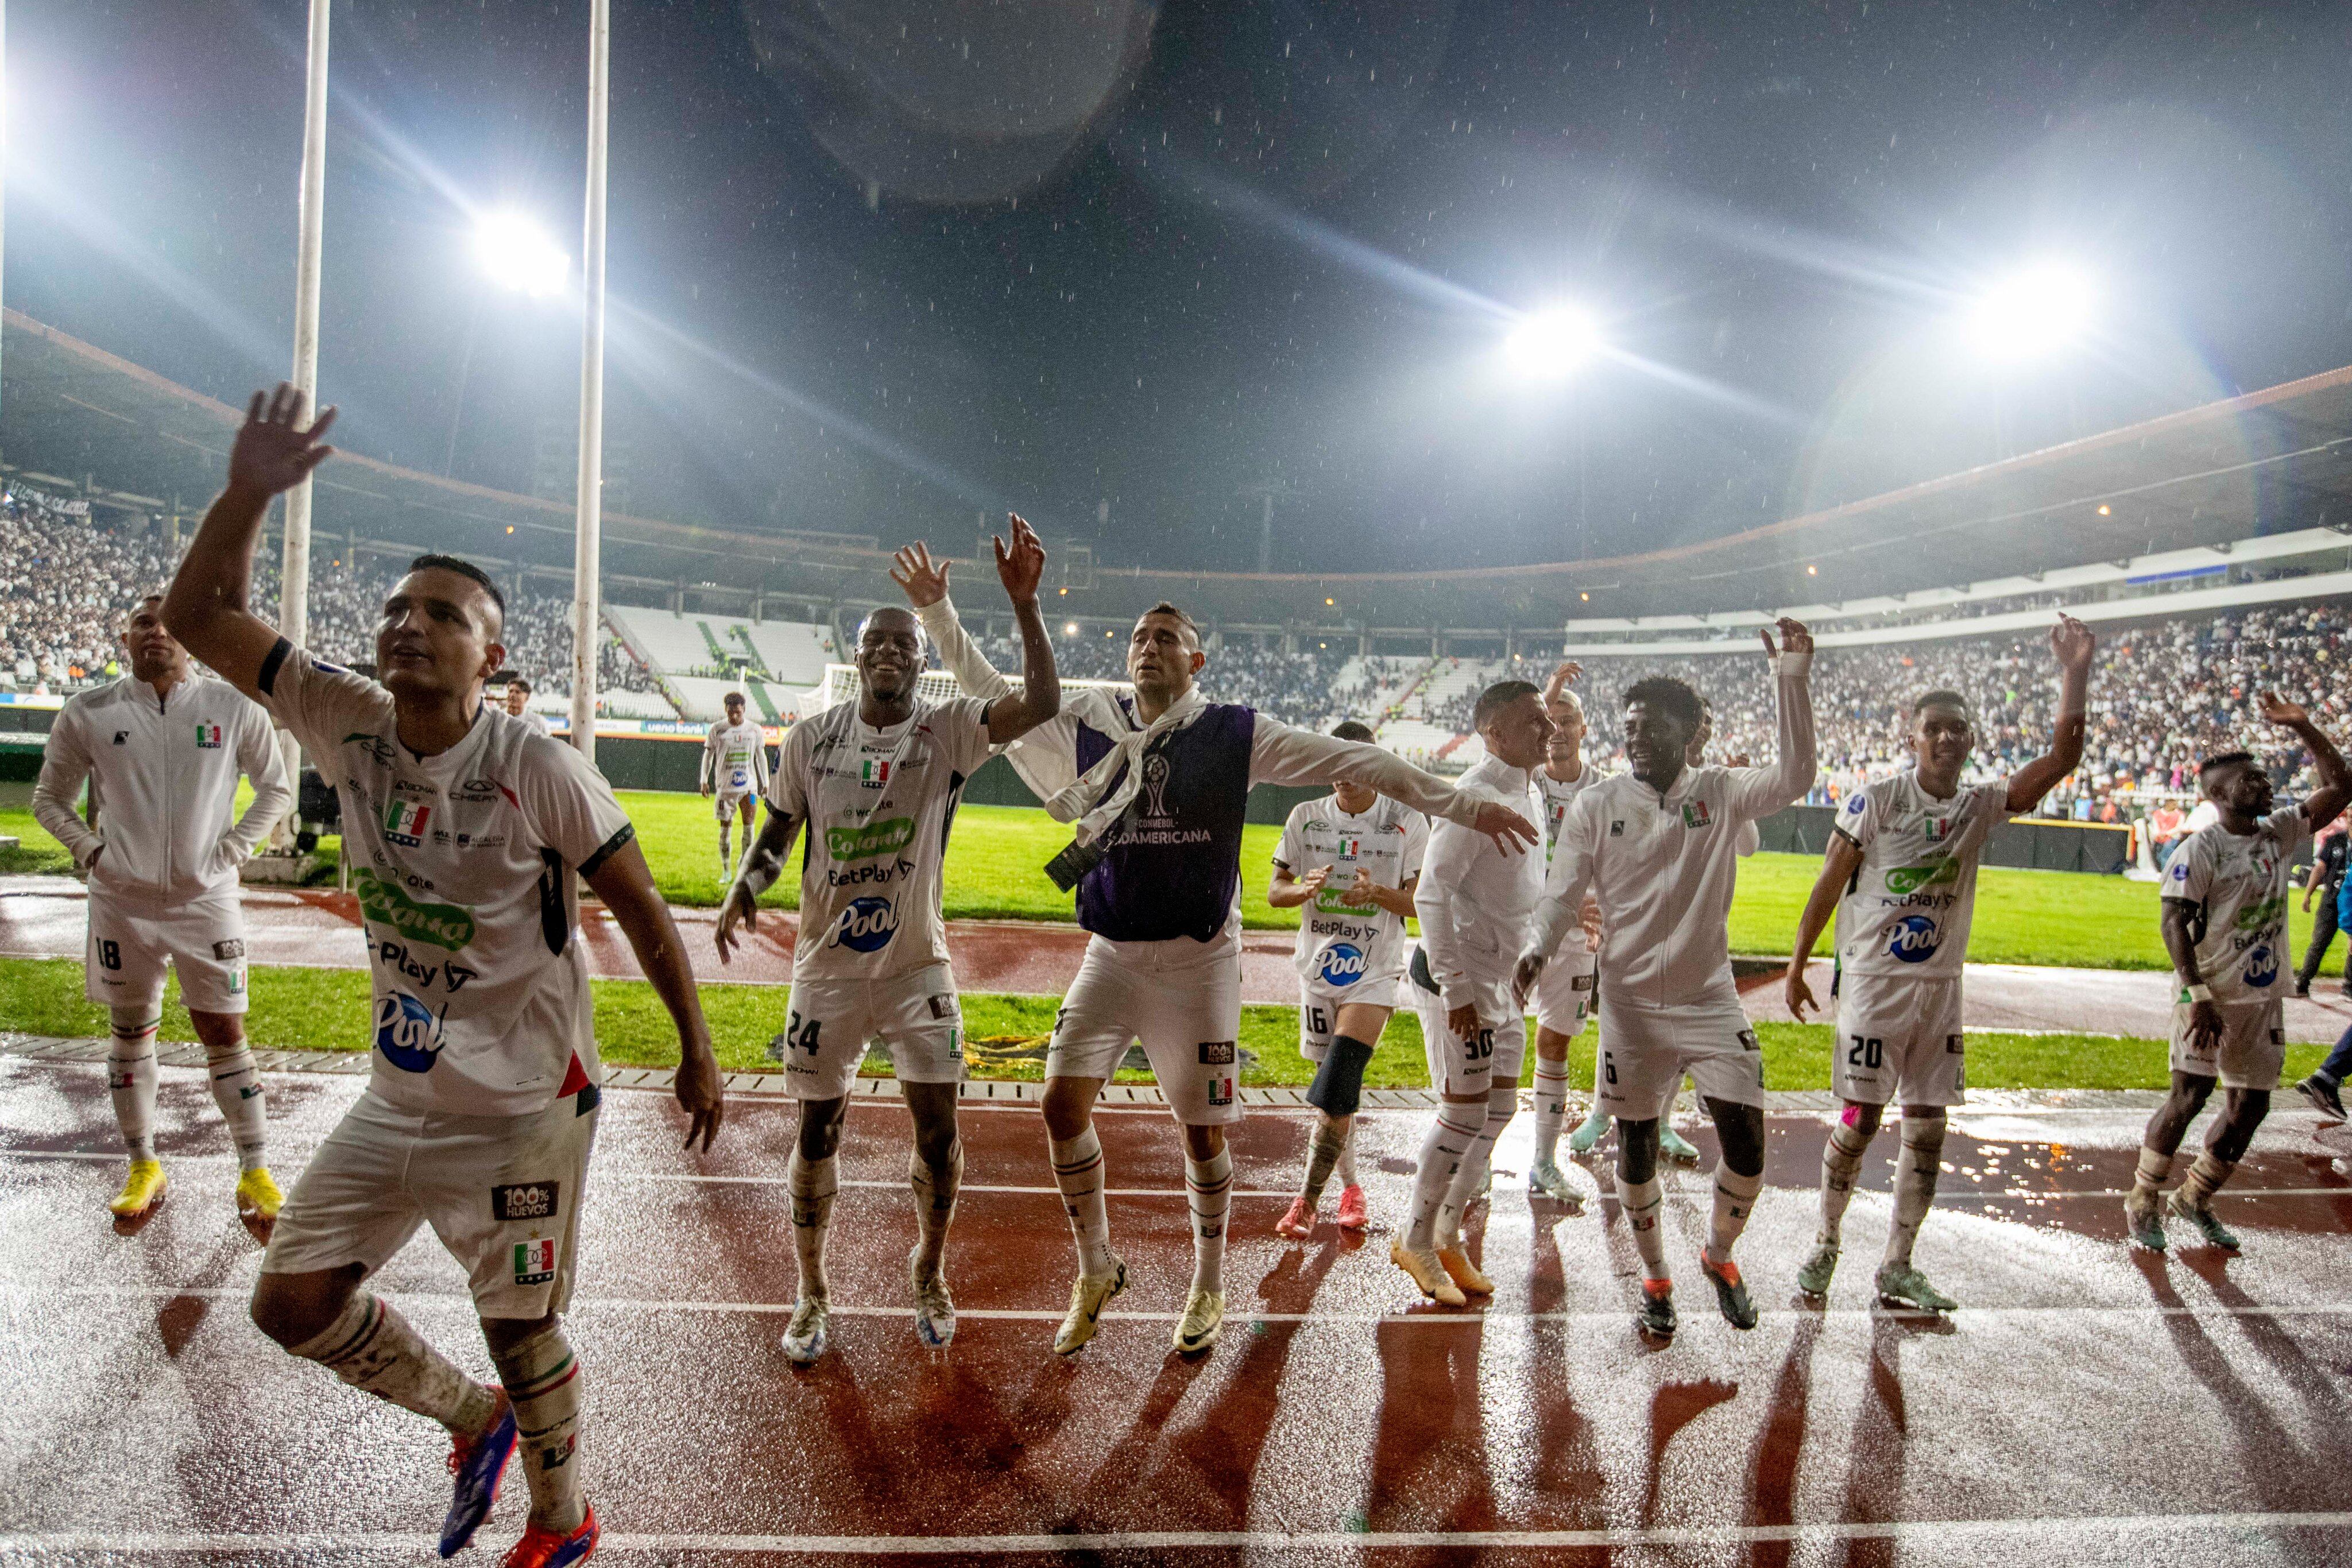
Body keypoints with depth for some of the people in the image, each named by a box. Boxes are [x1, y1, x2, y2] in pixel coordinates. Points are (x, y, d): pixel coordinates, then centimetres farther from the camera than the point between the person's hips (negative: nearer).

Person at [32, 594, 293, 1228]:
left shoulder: (233, 708, -2)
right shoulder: (88, 713, 0)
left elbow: (276, 787, 9)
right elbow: (49, 797, 13)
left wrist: (234, 848, -2)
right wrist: (89, 852, -2)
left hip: (207, 898, -2)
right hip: (123, 902, 2)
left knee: (225, 1033, 1)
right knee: (129, 1031, 12)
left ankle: (255, 1172, 9)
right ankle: (143, 1166, 28)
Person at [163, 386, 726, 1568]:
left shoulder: (541, 772, -21)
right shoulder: (349, 725, -6)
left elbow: (641, 911, -13)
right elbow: (198, 614, -2)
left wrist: (696, 1051, -9)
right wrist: (249, 493, -18)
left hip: (523, 1103, -6)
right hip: (400, 1093, 6)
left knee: (520, 1329, 9)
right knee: (293, 1302, 12)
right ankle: (475, 1419, 38)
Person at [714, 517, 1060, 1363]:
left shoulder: (948, 729, -8)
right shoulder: (812, 737, -1)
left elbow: (1042, 703, -24)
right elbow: (778, 831, 10)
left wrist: (1023, 602, -32)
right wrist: (745, 889, -9)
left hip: (917, 965, -1)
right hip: (827, 966, 1)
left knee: (938, 1126, 3)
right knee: (818, 1129, 10)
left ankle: (930, 1271, 31)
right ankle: (812, 1293, 31)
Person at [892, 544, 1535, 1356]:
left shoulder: (1234, 732, -4)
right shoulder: (1088, 724, 4)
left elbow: (1353, 761, -5)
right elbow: (991, 696, 12)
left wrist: (1462, 806, -8)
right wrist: (938, 613, 5)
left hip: (1200, 961, -2)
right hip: (1112, 954, 3)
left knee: (1203, 1132, 5)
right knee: (1064, 1103, -5)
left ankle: (1208, 1285, 31)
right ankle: (1096, 1270, 20)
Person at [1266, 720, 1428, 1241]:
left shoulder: (1408, 822, -4)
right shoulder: (1306, 817, 2)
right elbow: (1274, 891, 5)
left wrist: (1377, 893, -23)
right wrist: (1307, 888, -17)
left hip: (1374, 972, -3)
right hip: (1318, 966, 3)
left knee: (1336, 1090, -15)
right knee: (1334, 1087, 13)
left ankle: (1307, 1200, -5)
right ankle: (1351, 1186, 33)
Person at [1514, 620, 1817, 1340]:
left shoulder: (1720, 792, 0)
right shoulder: (1596, 805, -3)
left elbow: (1793, 778, -17)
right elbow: (1563, 894, -6)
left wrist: (1791, 680, -24)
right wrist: (1537, 950, -24)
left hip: (1710, 999, 0)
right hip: (1630, 1003, 0)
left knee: (1747, 1149, -2)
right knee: (1635, 1154, 8)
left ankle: (1718, 1254, 30)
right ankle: (1656, 1280, 33)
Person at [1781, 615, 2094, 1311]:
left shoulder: (1981, 806, 4)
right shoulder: (1876, 800, -8)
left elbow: (2062, 759, -6)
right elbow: (1829, 887, -4)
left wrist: (2075, 672, -13)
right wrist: (1796, 967, -2)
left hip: (1941, 988, 5)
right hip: (1874, 984, -5)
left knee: (1927, 1129, 7)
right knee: (1859, 1122, -2)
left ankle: (1897, 1267, 19)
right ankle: (1825, 1245, 18)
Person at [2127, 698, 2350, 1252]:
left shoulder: (2280, 832, 7)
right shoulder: (2199, 849, -14)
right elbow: (2174, 924, -18)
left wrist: (2302, 726, -3)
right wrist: (2198, 995, -24)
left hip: (2263, 995, 7)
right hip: (2211, 994, -7)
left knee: (2250, 1105, 10)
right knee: (2189, 1096, -7)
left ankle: (2193, 1200, 26)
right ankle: (2141, 1203, 7)